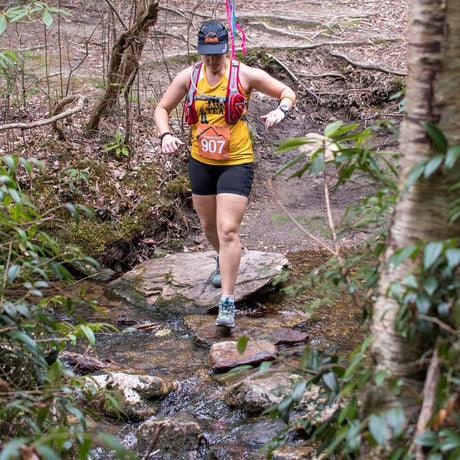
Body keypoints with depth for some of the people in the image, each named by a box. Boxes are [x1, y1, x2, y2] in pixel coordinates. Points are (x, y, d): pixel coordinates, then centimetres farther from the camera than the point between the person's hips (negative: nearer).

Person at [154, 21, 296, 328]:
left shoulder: (245, 75, -10)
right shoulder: (189, 77, -1)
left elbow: (287, 91, 1)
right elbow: (162, 108, 10)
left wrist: (281, 110, -22)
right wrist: (166, 135, -10)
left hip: (236, 163, -4)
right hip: (201, 162, 4)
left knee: (228, 230, -14)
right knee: (209, 225, 20)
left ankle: (228, 304, -10)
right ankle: (223, 261, 55)